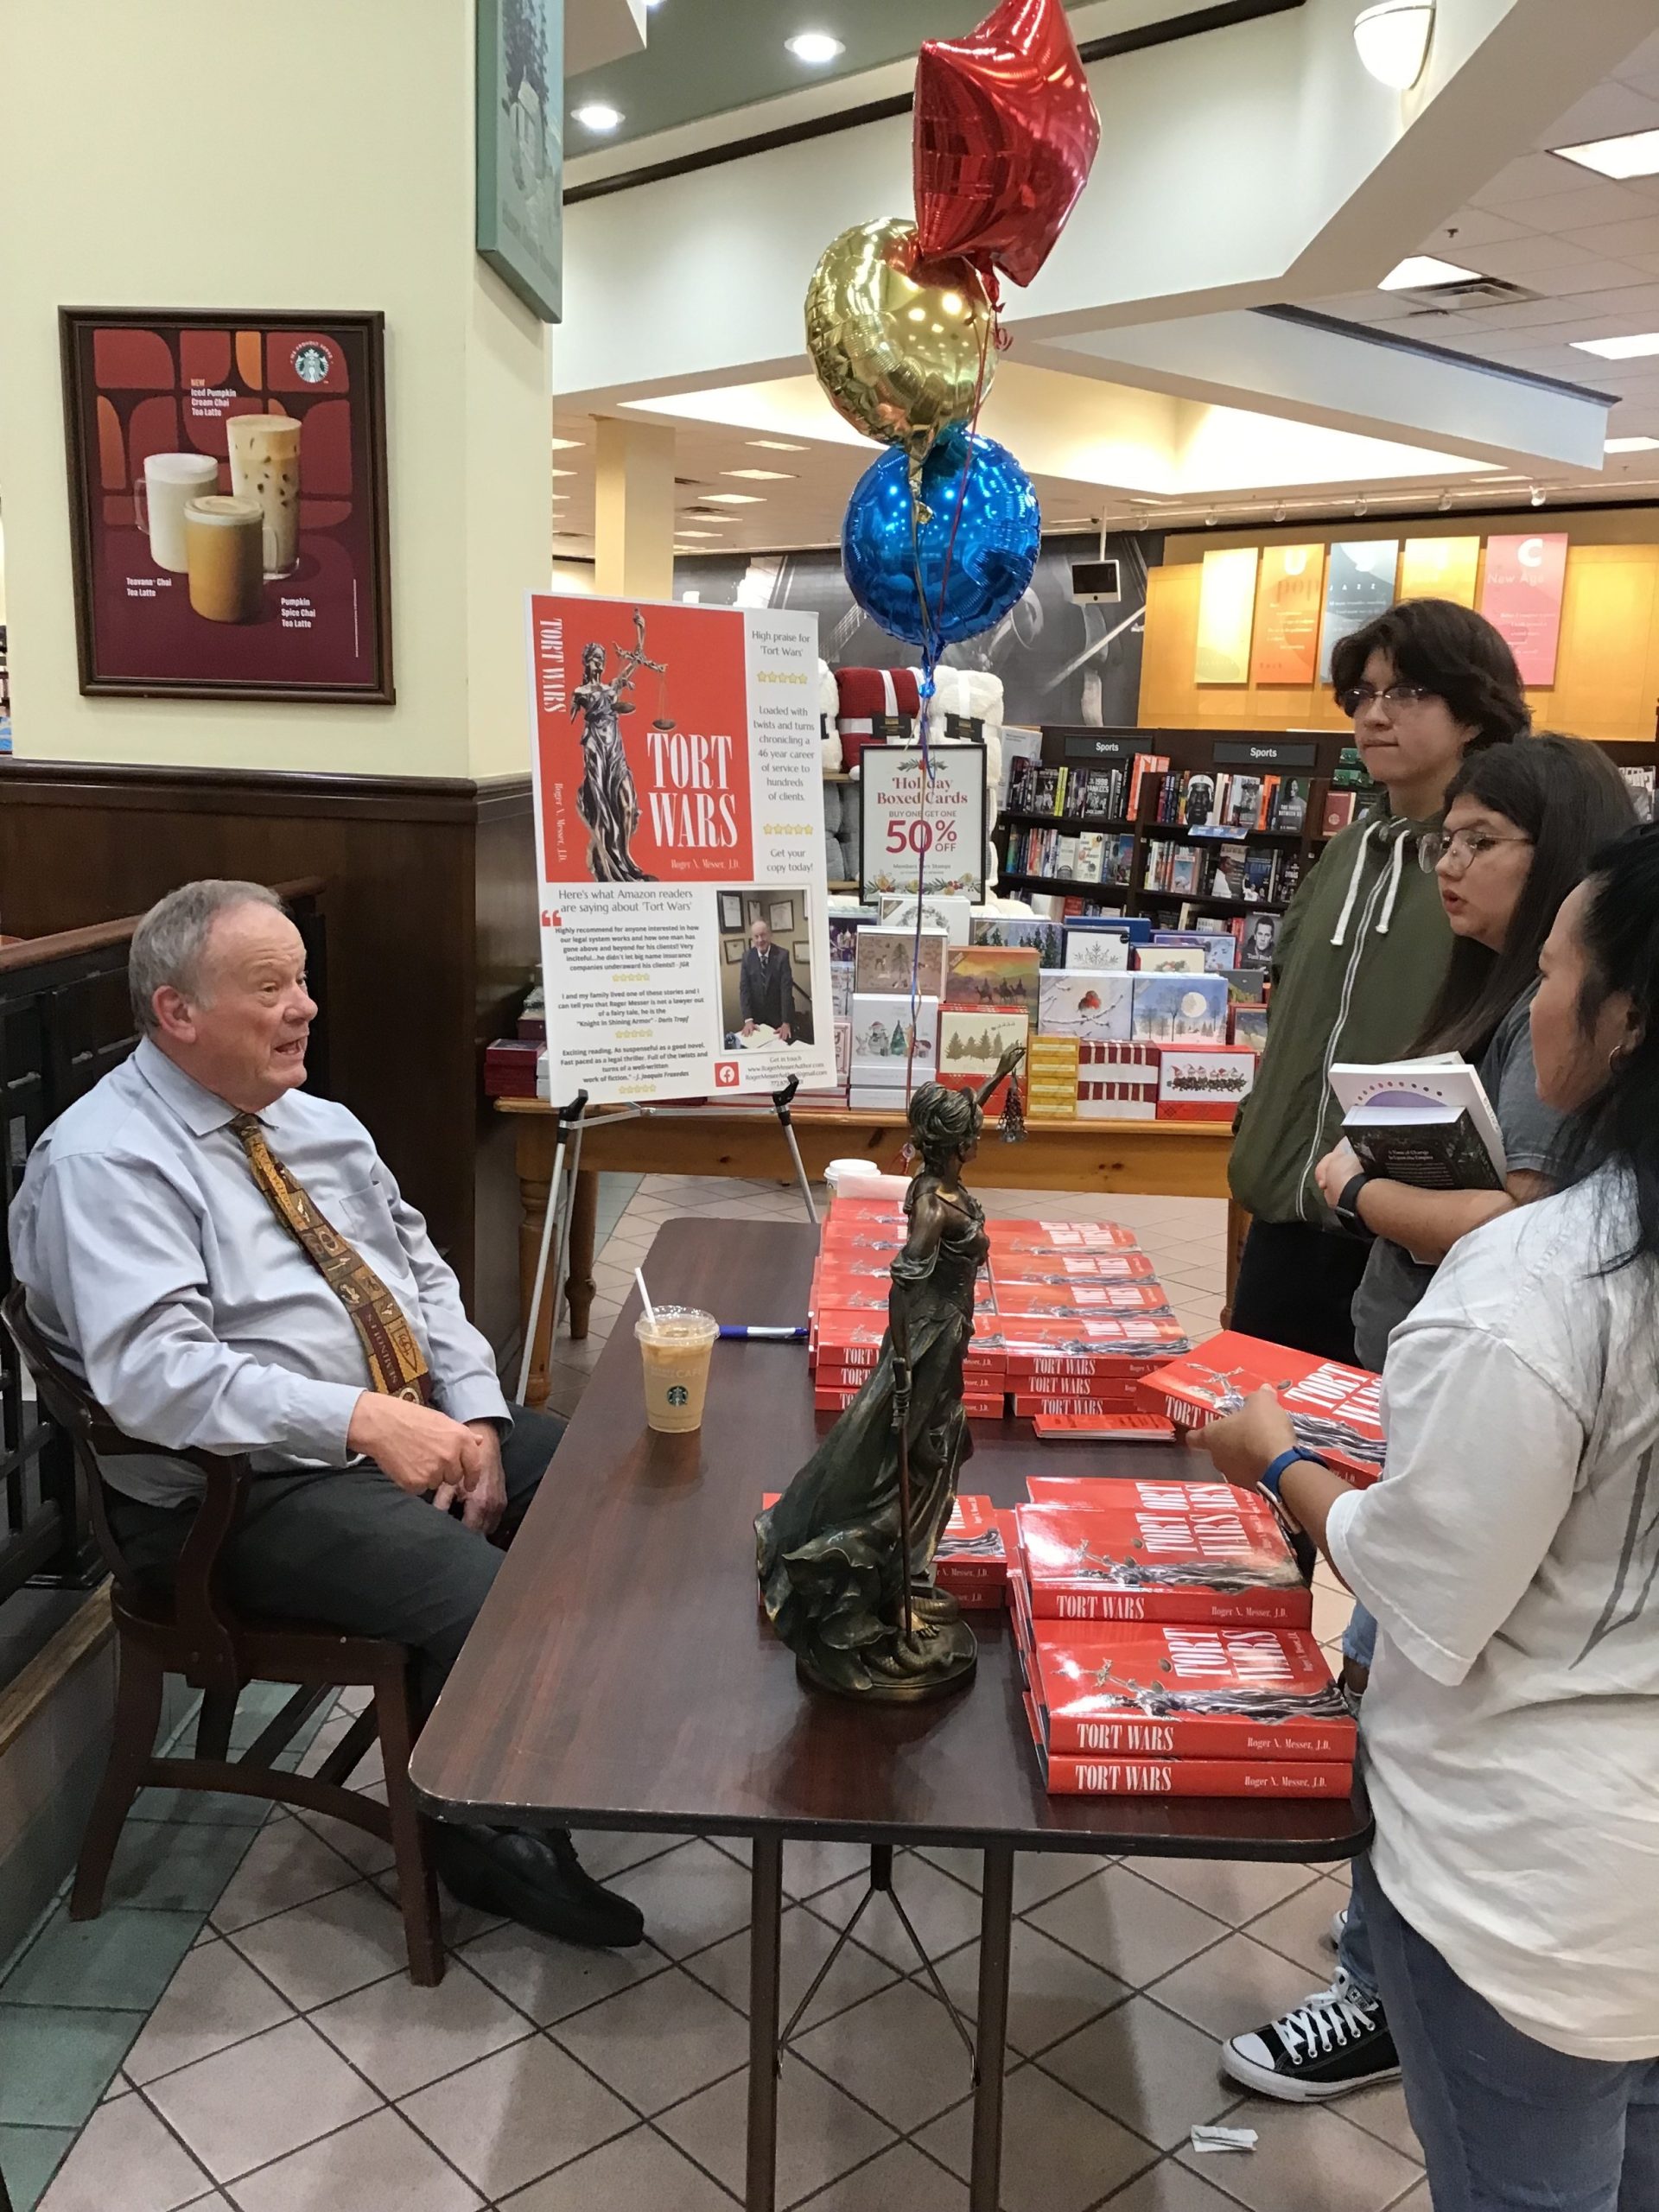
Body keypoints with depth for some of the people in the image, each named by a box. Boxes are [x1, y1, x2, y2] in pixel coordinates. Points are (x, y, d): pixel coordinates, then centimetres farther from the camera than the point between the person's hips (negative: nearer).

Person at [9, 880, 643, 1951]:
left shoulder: (322, 1126, 13)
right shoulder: (102, 1161, -12)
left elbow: (424, 1275, 13)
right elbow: (154, 1372, -24)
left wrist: (475, 1420, -3)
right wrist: (362, 1420, -30)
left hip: (422, 1429, 8)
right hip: (247, 1493, -8)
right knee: (486, 1598, -28)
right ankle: (491, 1841, 0)